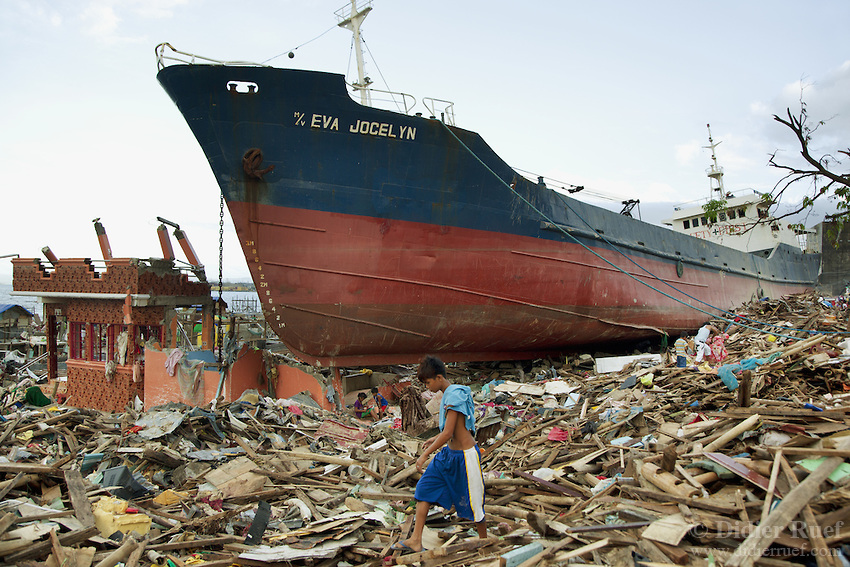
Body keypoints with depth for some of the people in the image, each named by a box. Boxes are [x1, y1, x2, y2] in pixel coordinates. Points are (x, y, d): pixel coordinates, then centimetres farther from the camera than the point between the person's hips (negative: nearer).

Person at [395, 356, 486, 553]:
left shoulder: (454, 396, -22)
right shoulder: (448, 394, 7)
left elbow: (448, 433, -25)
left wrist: (425, 455, -19)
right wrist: (434, 439, 23)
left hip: (464, 455, -10)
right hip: (448, 453, 10)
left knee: (472, 502, 5)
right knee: (424, 488, 6)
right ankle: (416, 540, 11)